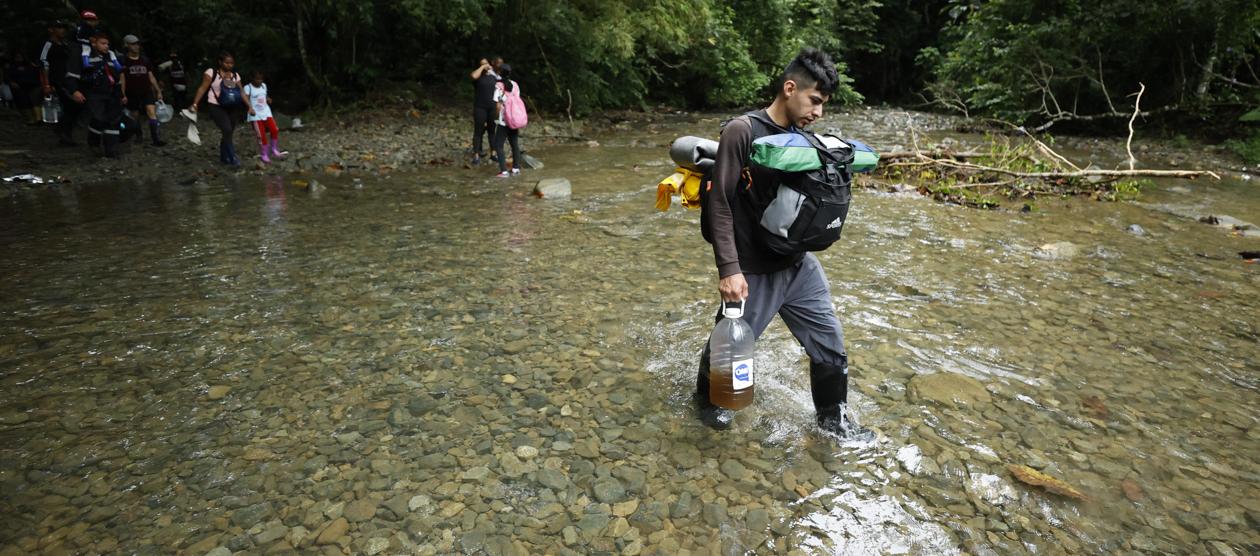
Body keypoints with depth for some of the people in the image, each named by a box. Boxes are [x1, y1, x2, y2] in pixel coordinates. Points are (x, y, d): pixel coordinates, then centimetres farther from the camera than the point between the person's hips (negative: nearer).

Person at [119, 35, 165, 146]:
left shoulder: (145, 60, 7)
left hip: (146, 92, 1)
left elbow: (151, 77, 12)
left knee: (152, 112, -17)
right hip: (132, 94, -1)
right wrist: (123, 95, -10)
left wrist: (158, 91, 7)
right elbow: (122, 79, -3)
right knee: (135, 116, 9)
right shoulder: (124, 61, -2)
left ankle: (156, 138, -22)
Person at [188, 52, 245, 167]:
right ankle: (232, 158, -11)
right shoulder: (211, 72, -5)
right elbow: (202, 88, -6)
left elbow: (241, 92, 10)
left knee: (228, 133, 8)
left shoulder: (235, 75, 9)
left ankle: (224, 157, 23)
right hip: (217, 107, -5)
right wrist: (195, 103, -13)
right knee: (227, 131, -18)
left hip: (232, 108, 5)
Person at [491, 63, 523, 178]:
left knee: (498, 145, 1)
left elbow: (498, 105, -12)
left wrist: (497, 118, 1)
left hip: (503, 120, -5)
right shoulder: (515, 85, 4)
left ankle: (504, 171, -6)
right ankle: (516, 168, 19)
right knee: (515, 144, 14)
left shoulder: (499, 86, -10)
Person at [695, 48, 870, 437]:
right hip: (753, 273, -6)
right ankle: (708, 398, 42)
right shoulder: (742, 131, -15)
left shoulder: (804, 139, 6)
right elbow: (720, 204, -17)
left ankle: (832, 416, 35)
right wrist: (729, 268, -21)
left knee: (830, 346, 12)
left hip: (800, 266, 6)